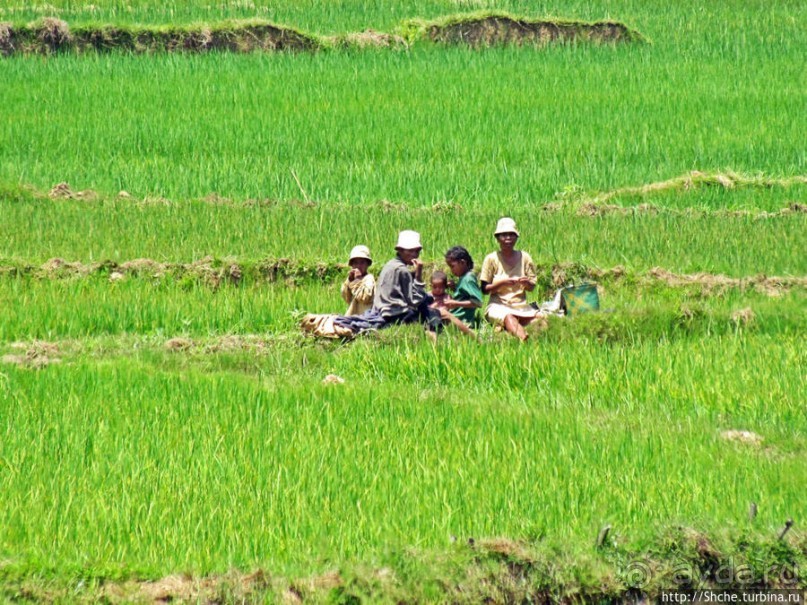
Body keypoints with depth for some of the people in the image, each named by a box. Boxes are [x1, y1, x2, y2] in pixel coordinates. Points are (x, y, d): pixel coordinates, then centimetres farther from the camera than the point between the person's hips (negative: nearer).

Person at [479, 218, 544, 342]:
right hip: (498, 306, -6)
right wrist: (502, 283, -14)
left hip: (521, 306, 6)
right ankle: (523, 339, -67)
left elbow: (532, 288, 13)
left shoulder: (524, 258, 12)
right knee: (509, 317, -41)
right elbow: (485, 289, 2)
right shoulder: (491, 259, 5)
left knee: (539, 317, -27)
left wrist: (526, 283, -11)